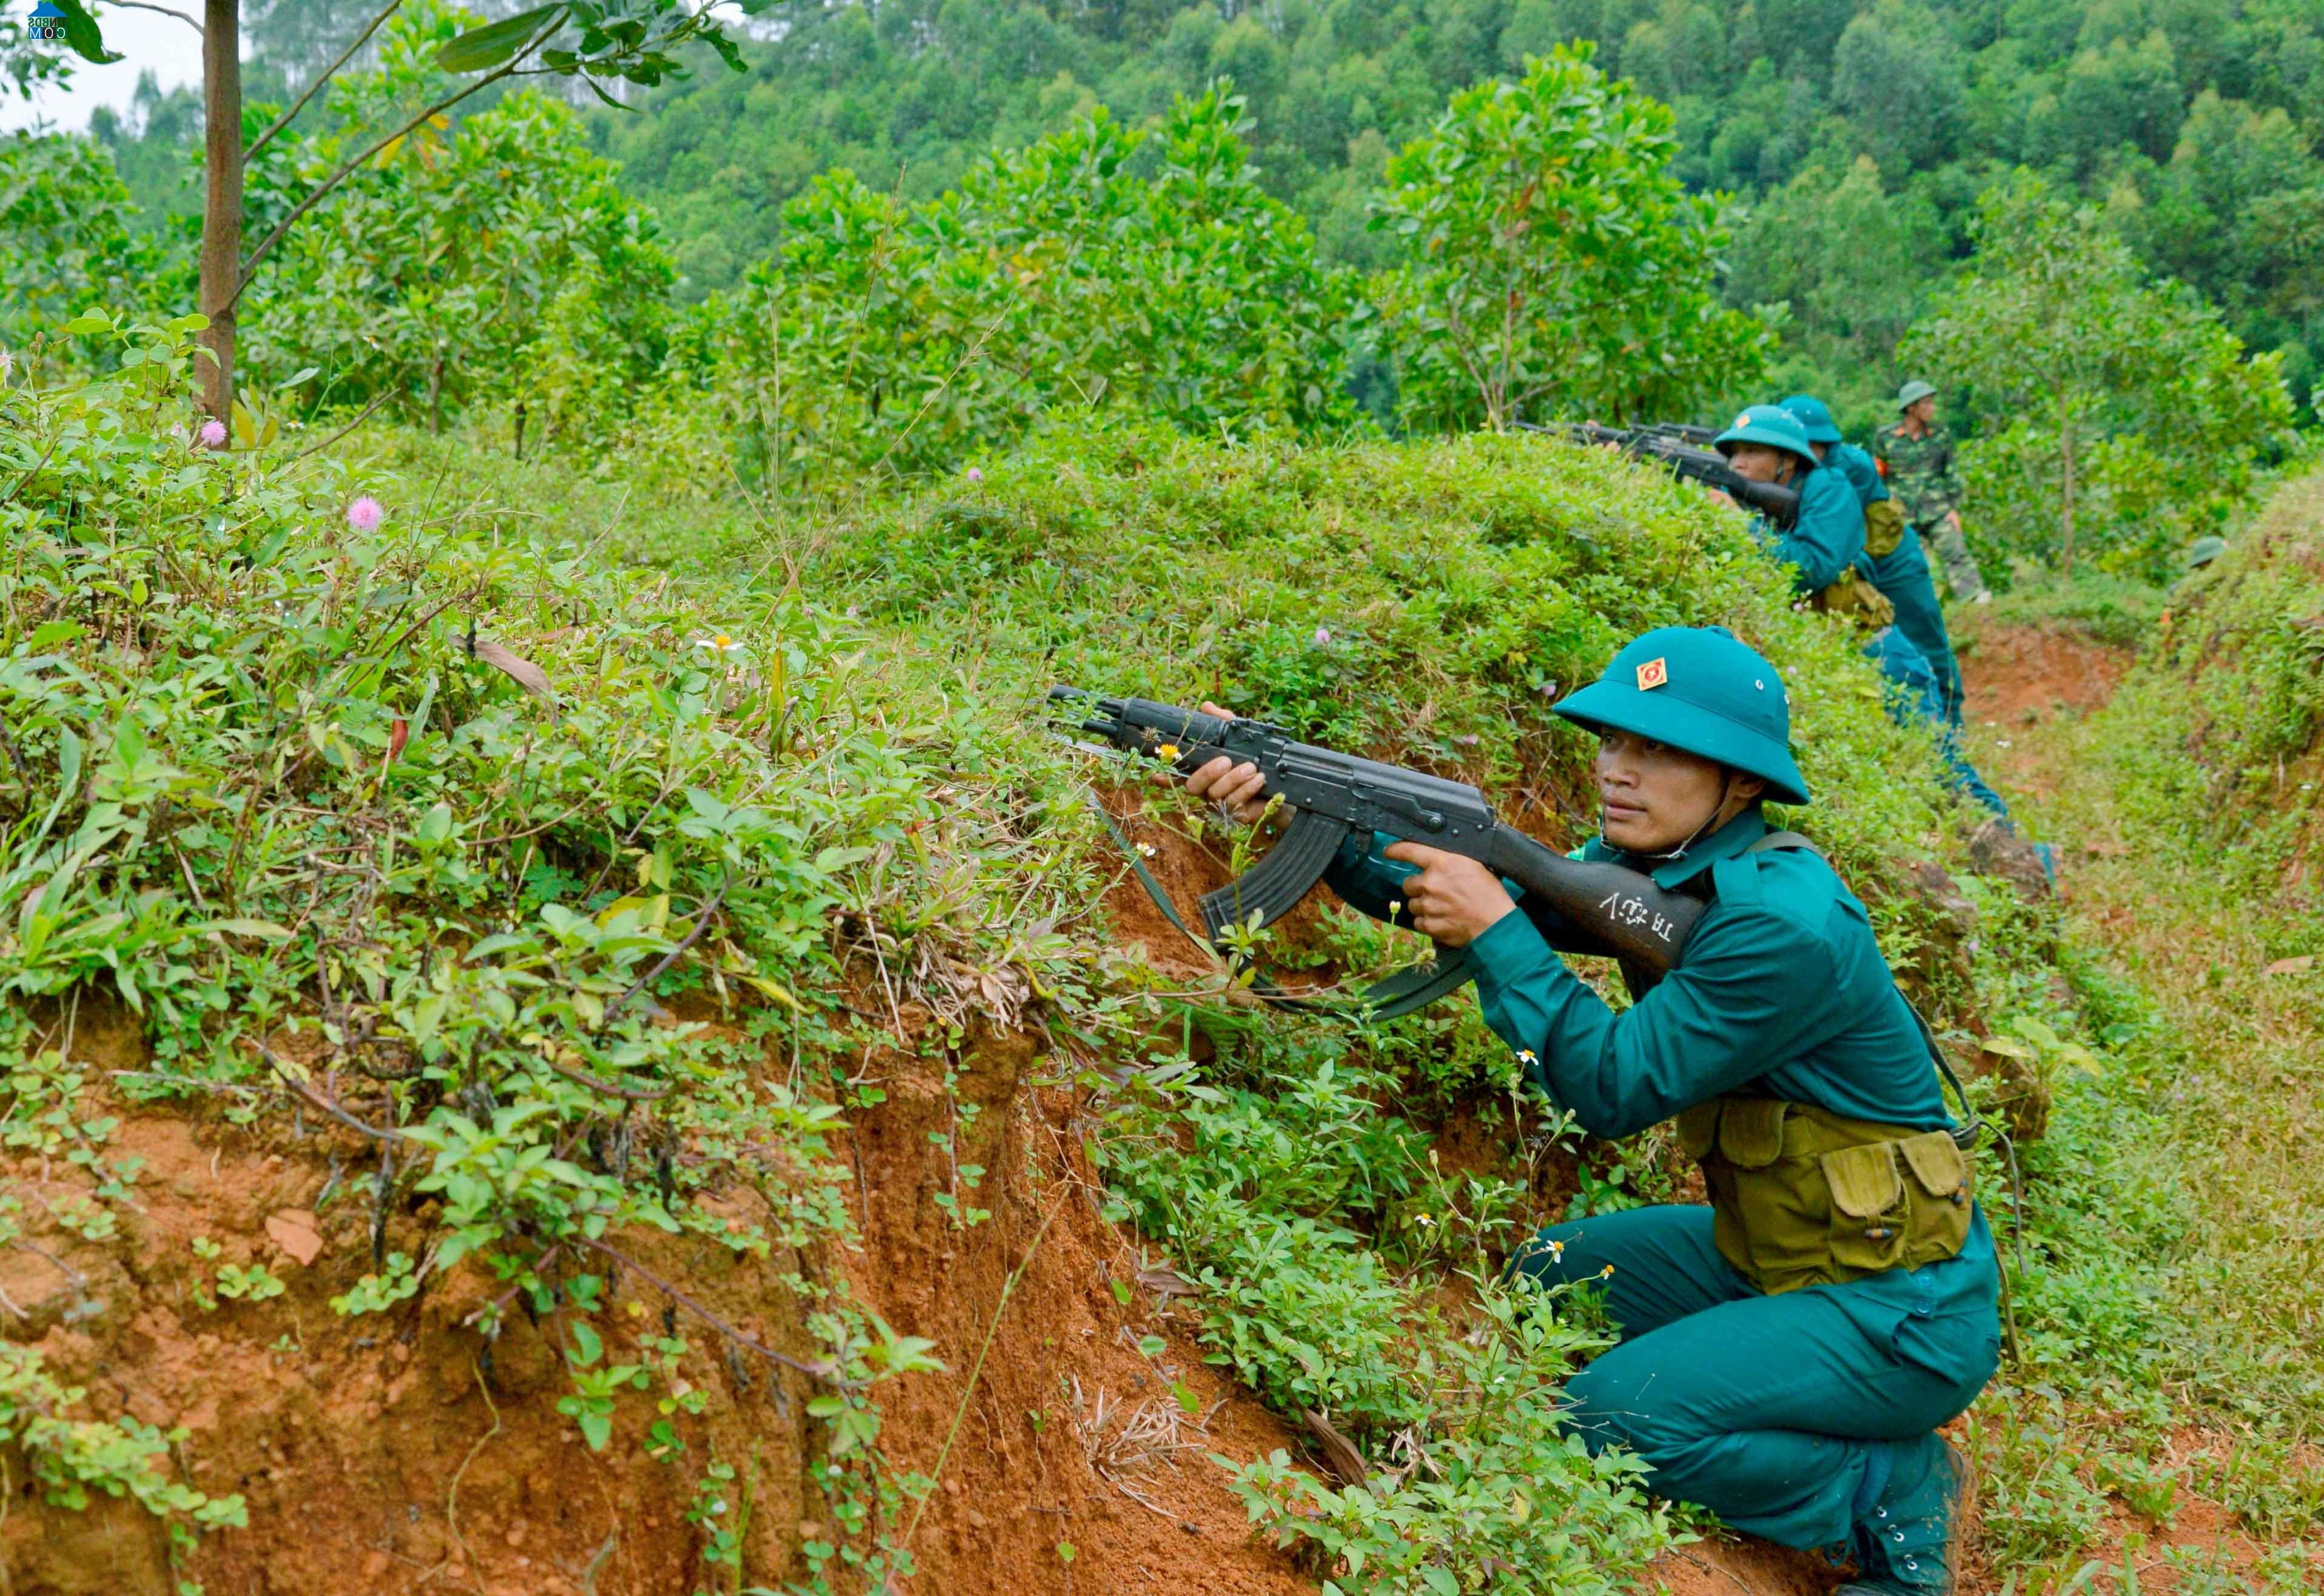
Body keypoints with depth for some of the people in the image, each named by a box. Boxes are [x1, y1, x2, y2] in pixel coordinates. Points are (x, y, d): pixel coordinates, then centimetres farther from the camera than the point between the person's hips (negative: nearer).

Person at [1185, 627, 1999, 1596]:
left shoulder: (1784, 924, -27)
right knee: (1551, 1275, 10)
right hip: (1770, 1254, 9)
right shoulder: (1652, 862, -1)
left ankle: (1890, 1491, 0)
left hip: (1903, 1310, -9)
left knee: (1606, 1417, -18)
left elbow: (1611, 1088, -26)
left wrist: (1496, 931, -26)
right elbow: (1464, 890, -8)